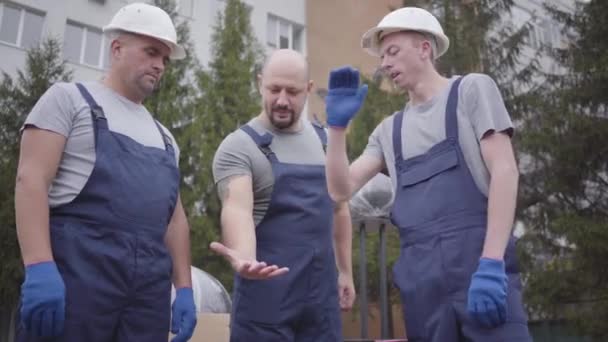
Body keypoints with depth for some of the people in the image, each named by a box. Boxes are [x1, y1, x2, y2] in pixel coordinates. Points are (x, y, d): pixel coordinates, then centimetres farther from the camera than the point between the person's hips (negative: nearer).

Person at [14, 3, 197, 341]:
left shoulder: (164, 137, 22)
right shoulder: (69, 98, 6)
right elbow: (31, 179, -6)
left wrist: (184, 288, 11)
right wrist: (40, 267, -18)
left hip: (151, 285, 6)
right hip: (77, 270, -5)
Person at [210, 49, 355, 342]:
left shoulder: (325, 140, 9)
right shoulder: (238, 146, -8)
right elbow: (237, 209, -23)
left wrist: (345, 271, 15)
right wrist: (245, 257, -42)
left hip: (322, 293, 5)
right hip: (266, 296, -5)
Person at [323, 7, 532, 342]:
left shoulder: (471, 89, 6)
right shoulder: (389, 130, 18)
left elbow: (504, 170, -5)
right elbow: (341, 189, 13)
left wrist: (491, 262, -15)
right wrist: (337, 125, 0)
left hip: (479, 262, -4)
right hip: (419, 278, 4)